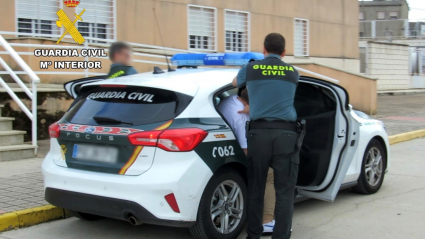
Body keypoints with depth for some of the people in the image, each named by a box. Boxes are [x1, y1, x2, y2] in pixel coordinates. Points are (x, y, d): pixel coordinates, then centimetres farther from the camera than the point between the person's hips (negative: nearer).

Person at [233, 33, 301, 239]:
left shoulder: (250, 69, 8)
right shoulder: (293, 73, 12)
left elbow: (235, 83, 30)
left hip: (258, 132, 0)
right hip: (285, 133, 0)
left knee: (255, 188, 11)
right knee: (284, 191, 2)